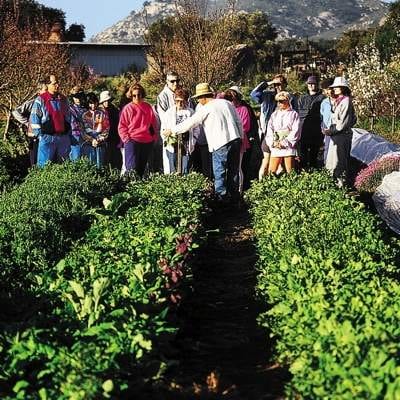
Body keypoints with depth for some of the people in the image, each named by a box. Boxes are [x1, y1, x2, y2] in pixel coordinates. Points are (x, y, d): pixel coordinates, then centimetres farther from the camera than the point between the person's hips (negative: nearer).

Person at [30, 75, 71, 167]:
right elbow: (34, 118, -3)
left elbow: (68, 117, 21)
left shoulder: (63, 99, 13)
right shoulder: (41, 100, -3)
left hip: (63, 138, 5)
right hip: (47, 138, -5)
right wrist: (40, 134, -8)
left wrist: (68, 133, 14)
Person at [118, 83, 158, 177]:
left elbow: (154, 124, 18)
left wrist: (154, 137, 8)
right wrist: (126, 138, -11)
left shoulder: (148, 107, 9)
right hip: (132, 141, -5)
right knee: (132, 168, -13)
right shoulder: (128, 108, -2)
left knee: (142, 167, 11)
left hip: (147, 142, 5)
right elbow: (121, 126, -1)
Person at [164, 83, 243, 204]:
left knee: (219, 173, 3)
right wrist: (240, 138, 20)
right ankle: (234, 197, 21)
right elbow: (239, 122, 12)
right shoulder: (227, 103, 12)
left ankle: (222, 198, 4)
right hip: (235, 140, 7)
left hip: (221, 145, -7)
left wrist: (172, 130, 7)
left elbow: (190, 122, -3)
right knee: (233, 171, 14)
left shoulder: (206, 108, -6)